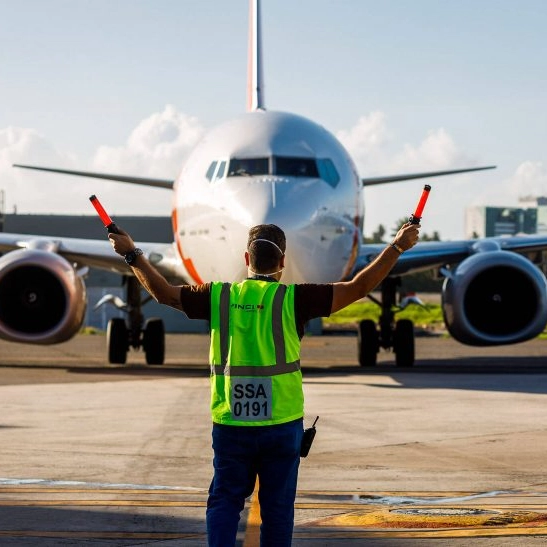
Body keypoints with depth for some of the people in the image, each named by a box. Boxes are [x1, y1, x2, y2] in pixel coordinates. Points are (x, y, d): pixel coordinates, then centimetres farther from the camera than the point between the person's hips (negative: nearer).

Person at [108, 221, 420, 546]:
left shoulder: (219, 297, 0)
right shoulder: (293, 299, -8)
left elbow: (163, 292, 13)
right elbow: (359, 288, -9)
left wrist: (131, 254, 25)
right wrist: (398, 247, -3)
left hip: (230, 425, 2)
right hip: (282, 424, -2)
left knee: (224, 501, 11)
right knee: (277, 506, 8)